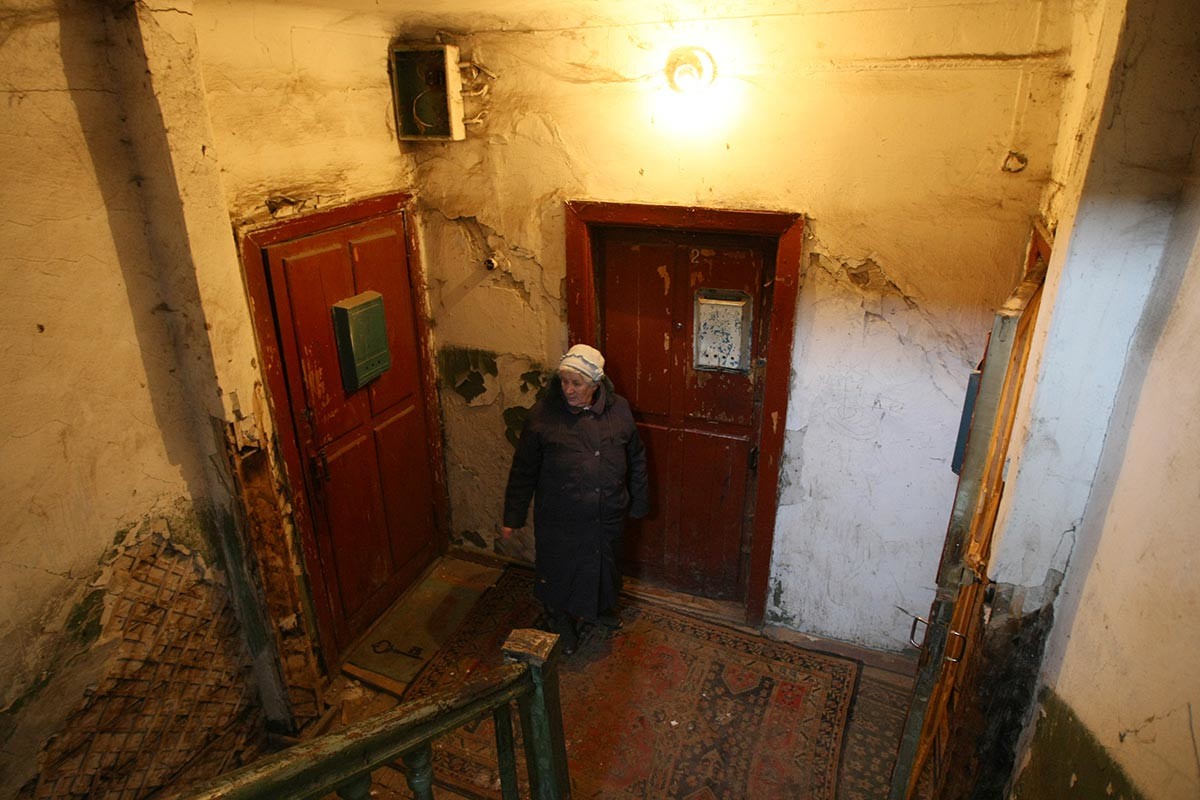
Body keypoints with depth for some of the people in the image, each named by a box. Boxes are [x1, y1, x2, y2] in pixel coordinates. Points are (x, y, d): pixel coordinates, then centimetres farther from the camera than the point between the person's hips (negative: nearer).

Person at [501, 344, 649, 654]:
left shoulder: (618, 409, -9)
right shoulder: (542, 415, -16)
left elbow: (636, 459, 5)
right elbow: (523, 471, -8)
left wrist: (639, 501, 10)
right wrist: (512, 518, -5)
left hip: (608, 516, 3)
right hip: (561, 520, -3)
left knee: (604, 563, 26)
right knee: (560, 570, 17)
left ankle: (603, 607, 57)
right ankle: (562, 622, 46)